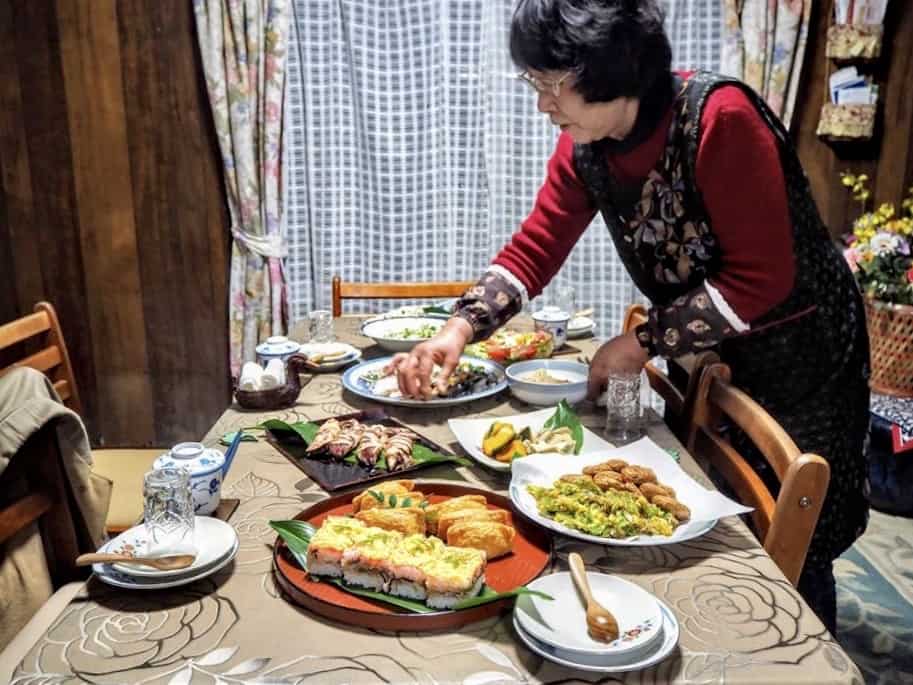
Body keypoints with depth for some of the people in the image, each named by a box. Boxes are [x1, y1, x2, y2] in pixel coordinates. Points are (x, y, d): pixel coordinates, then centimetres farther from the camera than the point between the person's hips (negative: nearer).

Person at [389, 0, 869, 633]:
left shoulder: (720, 117, -28)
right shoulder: (585, 146, -8)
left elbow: (762, 279, -27)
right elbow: (535, 247, -6)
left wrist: (643, 343, -22)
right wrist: (461, 328, -20)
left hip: (797, 349, -6)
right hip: (710, 350, 6)